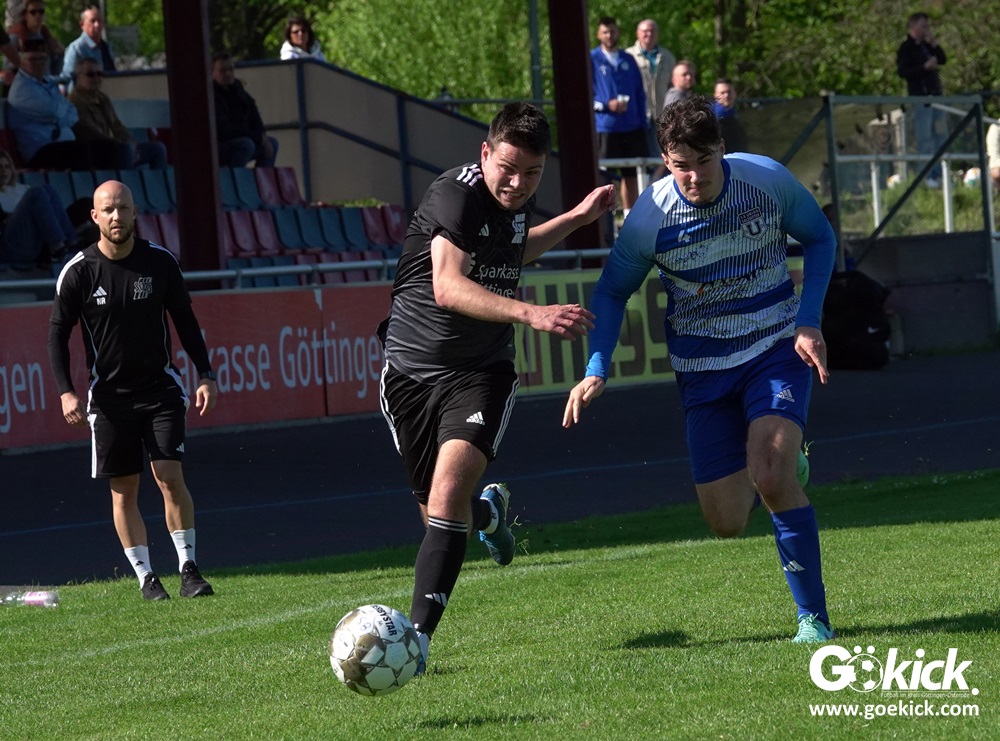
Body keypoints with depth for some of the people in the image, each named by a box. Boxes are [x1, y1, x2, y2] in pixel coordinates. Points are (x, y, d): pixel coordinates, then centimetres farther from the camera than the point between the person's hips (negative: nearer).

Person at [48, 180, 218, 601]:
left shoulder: (160, 262, -3)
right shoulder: (78, 272, -7)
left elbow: (185, 321, 8)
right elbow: (57, 334, 0)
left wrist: (206, 375, 1)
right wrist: (66, 392, -11)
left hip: (160, 389, 0)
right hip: (109, 397, 0)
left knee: (170, 476, -11)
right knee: (123, 491, 1)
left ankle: (188, 569, -3)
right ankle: (146, 578, 8)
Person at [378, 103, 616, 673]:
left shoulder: (519, 200, 2)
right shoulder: (455, 194, -20)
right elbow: (448, 287, -36)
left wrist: (577, 218, 22)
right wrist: (531, 314, -47)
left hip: (482, 370, 3)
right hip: (413, 365, -3)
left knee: (449, 492, -22)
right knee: (442, 516, 9)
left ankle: (418, 636, -23)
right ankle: (489, 512, 47)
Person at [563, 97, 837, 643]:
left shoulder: (767, 180, -15)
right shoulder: (650, 218, -16)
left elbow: (819, 238, 3)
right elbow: (612, 292, 1)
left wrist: (808, 323, -8)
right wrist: (597, 371, -13)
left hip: (777, 349, -2)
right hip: (703, 368, 2)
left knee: (770, 478, -25)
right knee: (726, 522, 0)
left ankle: (814, 618, -11)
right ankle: (782, 462, 36)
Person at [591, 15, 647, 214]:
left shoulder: (628, 60, 13)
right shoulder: (591, 60, 0)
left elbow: (640, 93, 14)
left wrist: (642, 123, 6)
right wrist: (605, 105, -18)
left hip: (632, 128, 4)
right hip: (605, 128, -4)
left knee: (631, 174, 9)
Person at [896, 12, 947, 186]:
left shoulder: (925, 46, 15)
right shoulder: (906, 48, -7)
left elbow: (943, 59, 15)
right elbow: (902, 72, -16)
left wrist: (934, 44, 1)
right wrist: (925, 67, -23)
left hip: (935, 94, 8)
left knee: (939, 136, 10)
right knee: (925, 138, -7)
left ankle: (939, 174, 16)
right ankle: (928, 176, -6)